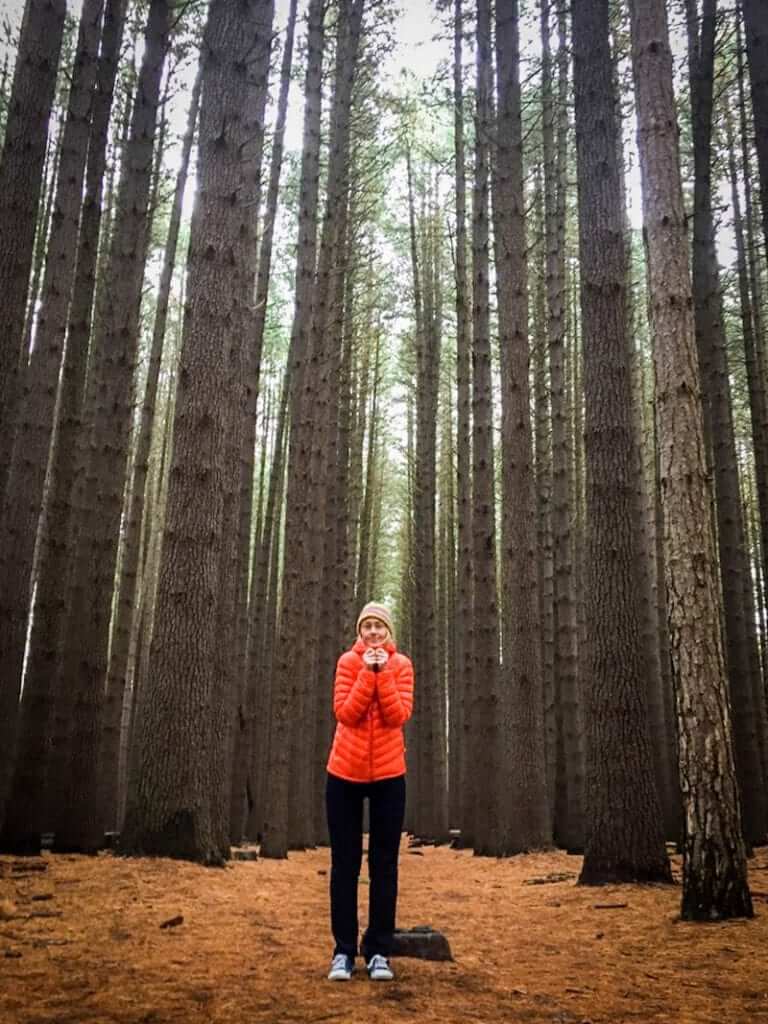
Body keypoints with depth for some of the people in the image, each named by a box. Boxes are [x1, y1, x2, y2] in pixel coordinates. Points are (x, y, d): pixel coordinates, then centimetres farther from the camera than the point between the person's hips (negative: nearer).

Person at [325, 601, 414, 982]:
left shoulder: (401, 665, -2)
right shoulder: (348, 662, -4)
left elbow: (399, 716, -14)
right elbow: (344, 713, -14)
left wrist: (383, 673, -20)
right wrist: (368, 672, -20)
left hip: (388, 775, 1)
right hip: (345, 773, 0)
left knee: (384, 865, 6)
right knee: (345, 864, 6)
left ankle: (378, 952, 16)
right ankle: (344, 952, 14)